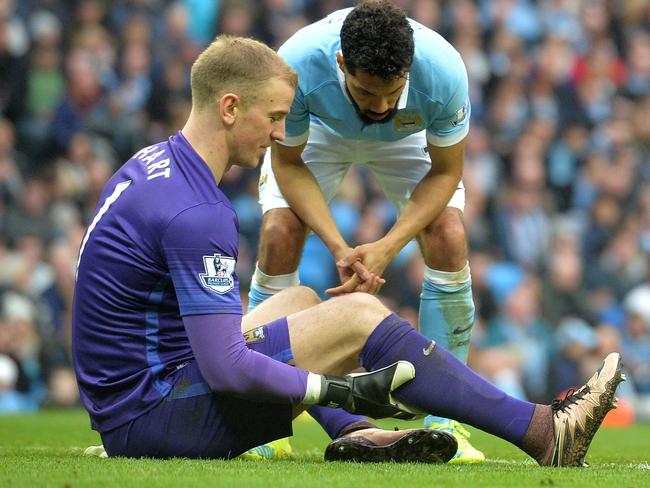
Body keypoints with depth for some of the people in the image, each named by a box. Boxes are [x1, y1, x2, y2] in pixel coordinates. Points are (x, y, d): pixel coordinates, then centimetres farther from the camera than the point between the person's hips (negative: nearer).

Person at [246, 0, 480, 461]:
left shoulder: (444, 70, -40)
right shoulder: (297, 63, -41)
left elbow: (446, 171, -22)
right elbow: (288, 163, -23)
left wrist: (387, 247, -34)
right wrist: (338, 247, -35)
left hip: (408, 137, 0)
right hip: (319, 129, 0)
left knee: (449, 241, -21)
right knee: (279, 237, -22)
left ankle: (442, 421, -9)